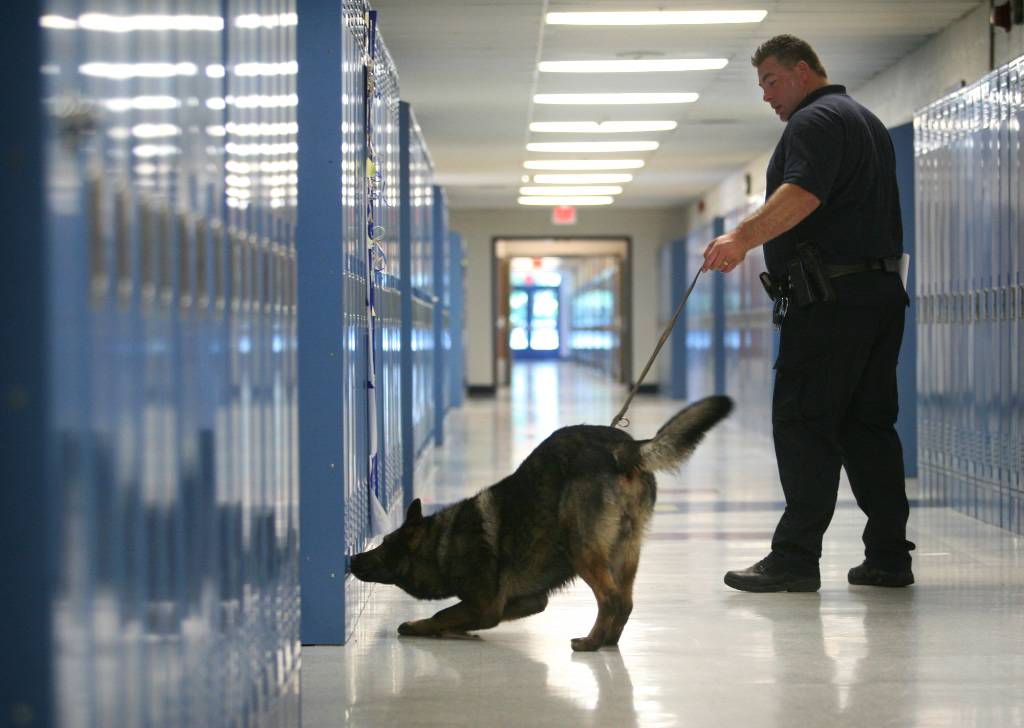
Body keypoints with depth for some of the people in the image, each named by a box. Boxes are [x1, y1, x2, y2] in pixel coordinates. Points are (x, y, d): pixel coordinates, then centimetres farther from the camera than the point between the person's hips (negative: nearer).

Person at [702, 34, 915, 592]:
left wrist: (743, 238, -38)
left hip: (829, 296, -10)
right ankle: (889, 556, 9)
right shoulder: (867, 122, 26)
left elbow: (803, 193, -26)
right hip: (882, 291, 10)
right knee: (868, 425, 10)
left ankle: (795, 559, -10)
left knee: (804, 425, -9)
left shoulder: (815, 121, -8)